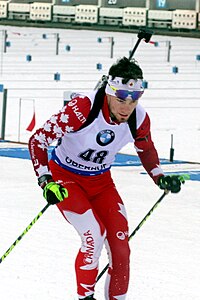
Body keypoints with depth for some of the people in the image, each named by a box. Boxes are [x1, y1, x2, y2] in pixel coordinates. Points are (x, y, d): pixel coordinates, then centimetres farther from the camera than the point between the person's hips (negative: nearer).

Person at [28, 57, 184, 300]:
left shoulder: (139, 120, -16)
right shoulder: (82, 108, -32)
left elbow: (146, 150, 10)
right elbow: (37, 140, -26)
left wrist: (161, 179, -3)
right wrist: (46, 182, -34)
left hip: (101, 181, 5)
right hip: (65, 177, -5)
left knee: (120, 243, -5)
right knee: (94, 234, -23)